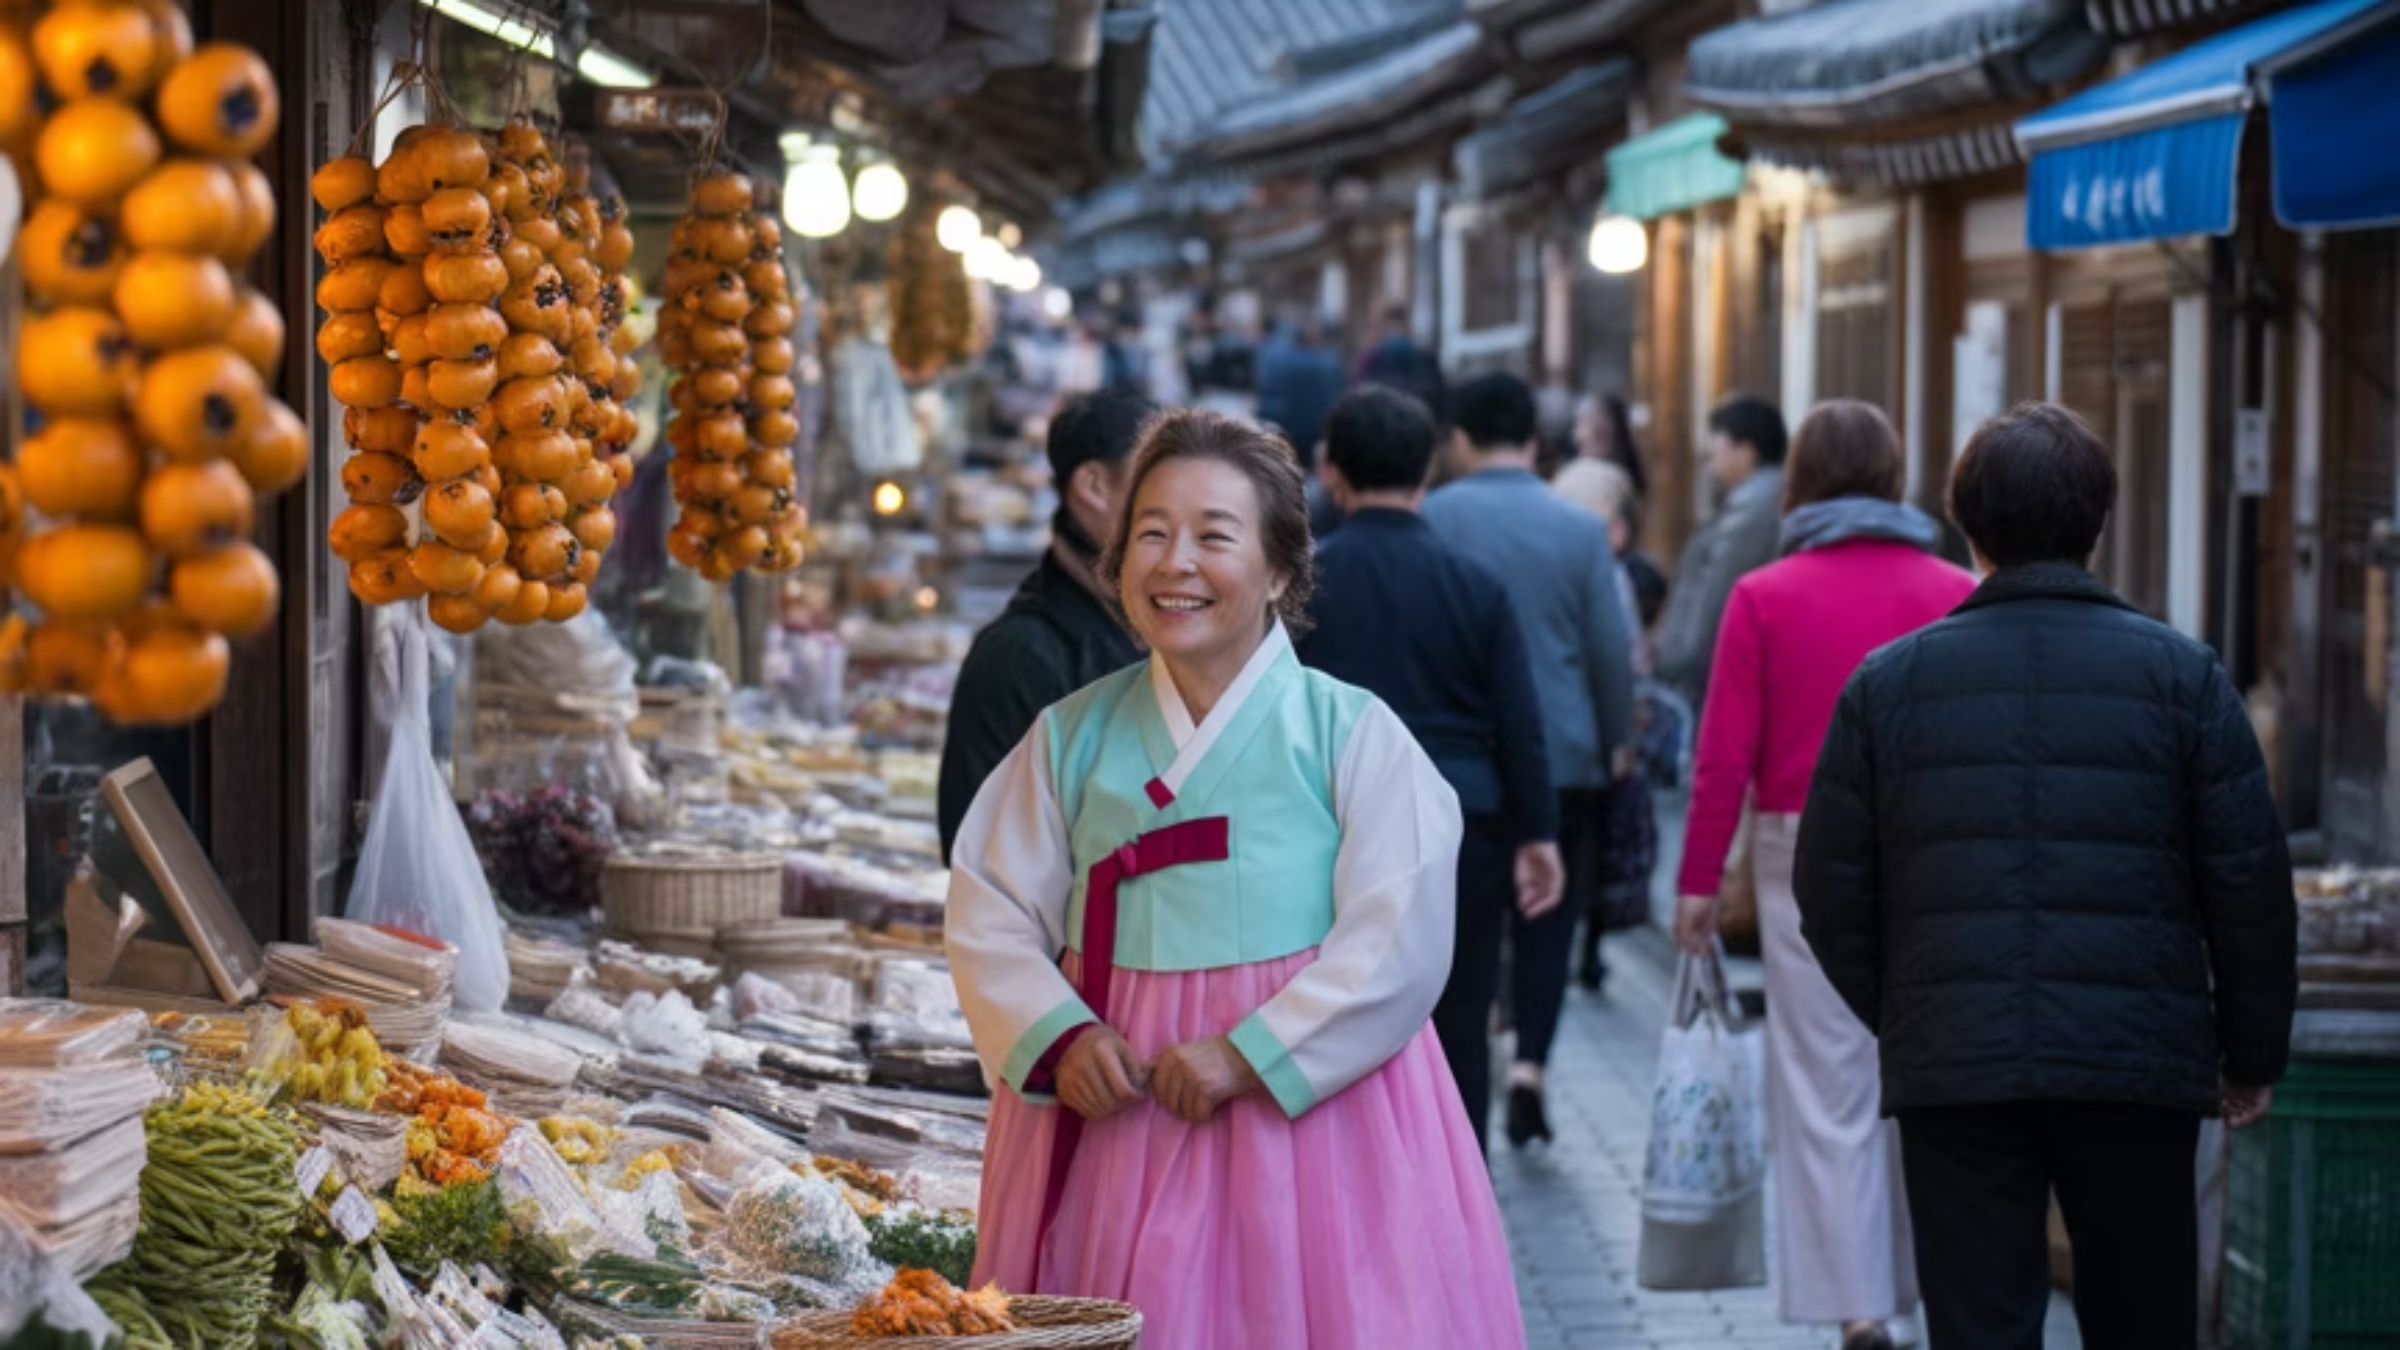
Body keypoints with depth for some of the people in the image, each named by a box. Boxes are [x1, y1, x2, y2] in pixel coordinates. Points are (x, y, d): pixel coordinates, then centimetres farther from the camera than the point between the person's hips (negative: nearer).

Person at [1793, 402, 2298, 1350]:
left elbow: (1830, 890, 5)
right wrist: (2253, 1056, 11)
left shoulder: (1887, 683, 3)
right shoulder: (2181, 675, 0)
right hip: (2139, 1063, 0)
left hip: (1952, 1068, 1)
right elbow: (2251, 881, -1)